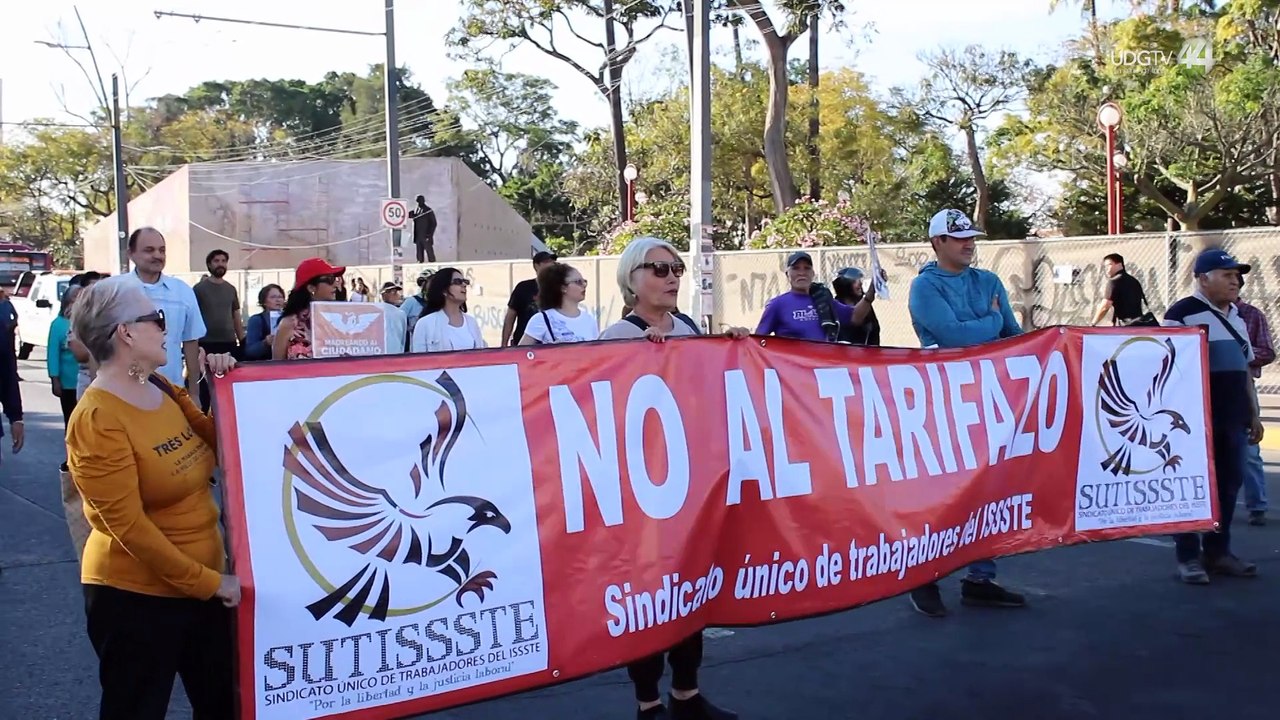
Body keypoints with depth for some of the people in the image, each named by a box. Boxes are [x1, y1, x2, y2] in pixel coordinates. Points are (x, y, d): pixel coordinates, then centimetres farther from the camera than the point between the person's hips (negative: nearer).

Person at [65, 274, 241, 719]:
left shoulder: (164, 390, 4)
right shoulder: (97, 420, -20)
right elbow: (128, 525, -22)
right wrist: (208, 582, -19)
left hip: (203, 583, 8)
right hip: (135, 596, -8)